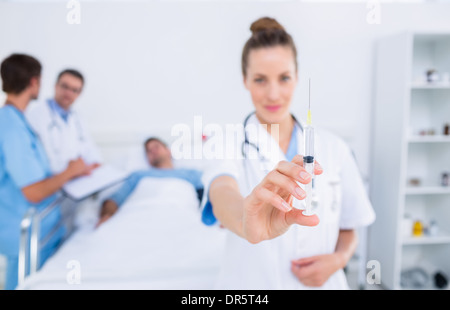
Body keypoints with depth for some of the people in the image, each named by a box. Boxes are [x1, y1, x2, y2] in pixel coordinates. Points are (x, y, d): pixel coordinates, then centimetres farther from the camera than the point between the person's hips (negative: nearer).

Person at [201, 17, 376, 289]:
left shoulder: (333, 148, -3)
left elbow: (348, 229, 6)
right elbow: (221, 192, -34)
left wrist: (338, 259, -13)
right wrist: (246, 221, -54)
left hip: (318, 282, 2)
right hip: (251, 282, -1)